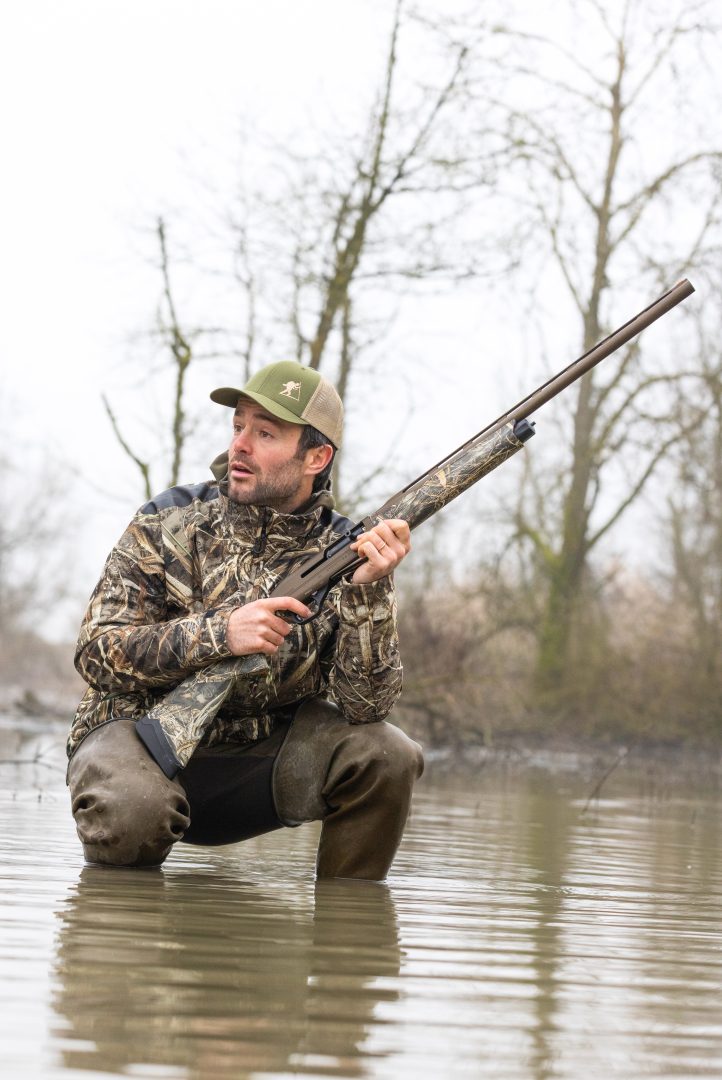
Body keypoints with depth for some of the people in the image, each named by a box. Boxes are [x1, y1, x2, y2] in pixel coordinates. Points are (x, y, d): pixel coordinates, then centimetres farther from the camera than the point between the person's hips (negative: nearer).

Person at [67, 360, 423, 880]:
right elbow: (97, 652, -14)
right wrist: (221, 633, -28)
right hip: (143, 735, -2)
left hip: (259, 764, 2)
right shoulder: (169, 524, -6)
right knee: (132, 807, -36)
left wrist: (369, 590, -28)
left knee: (387, 755, -21)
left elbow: (366, 705, -13)